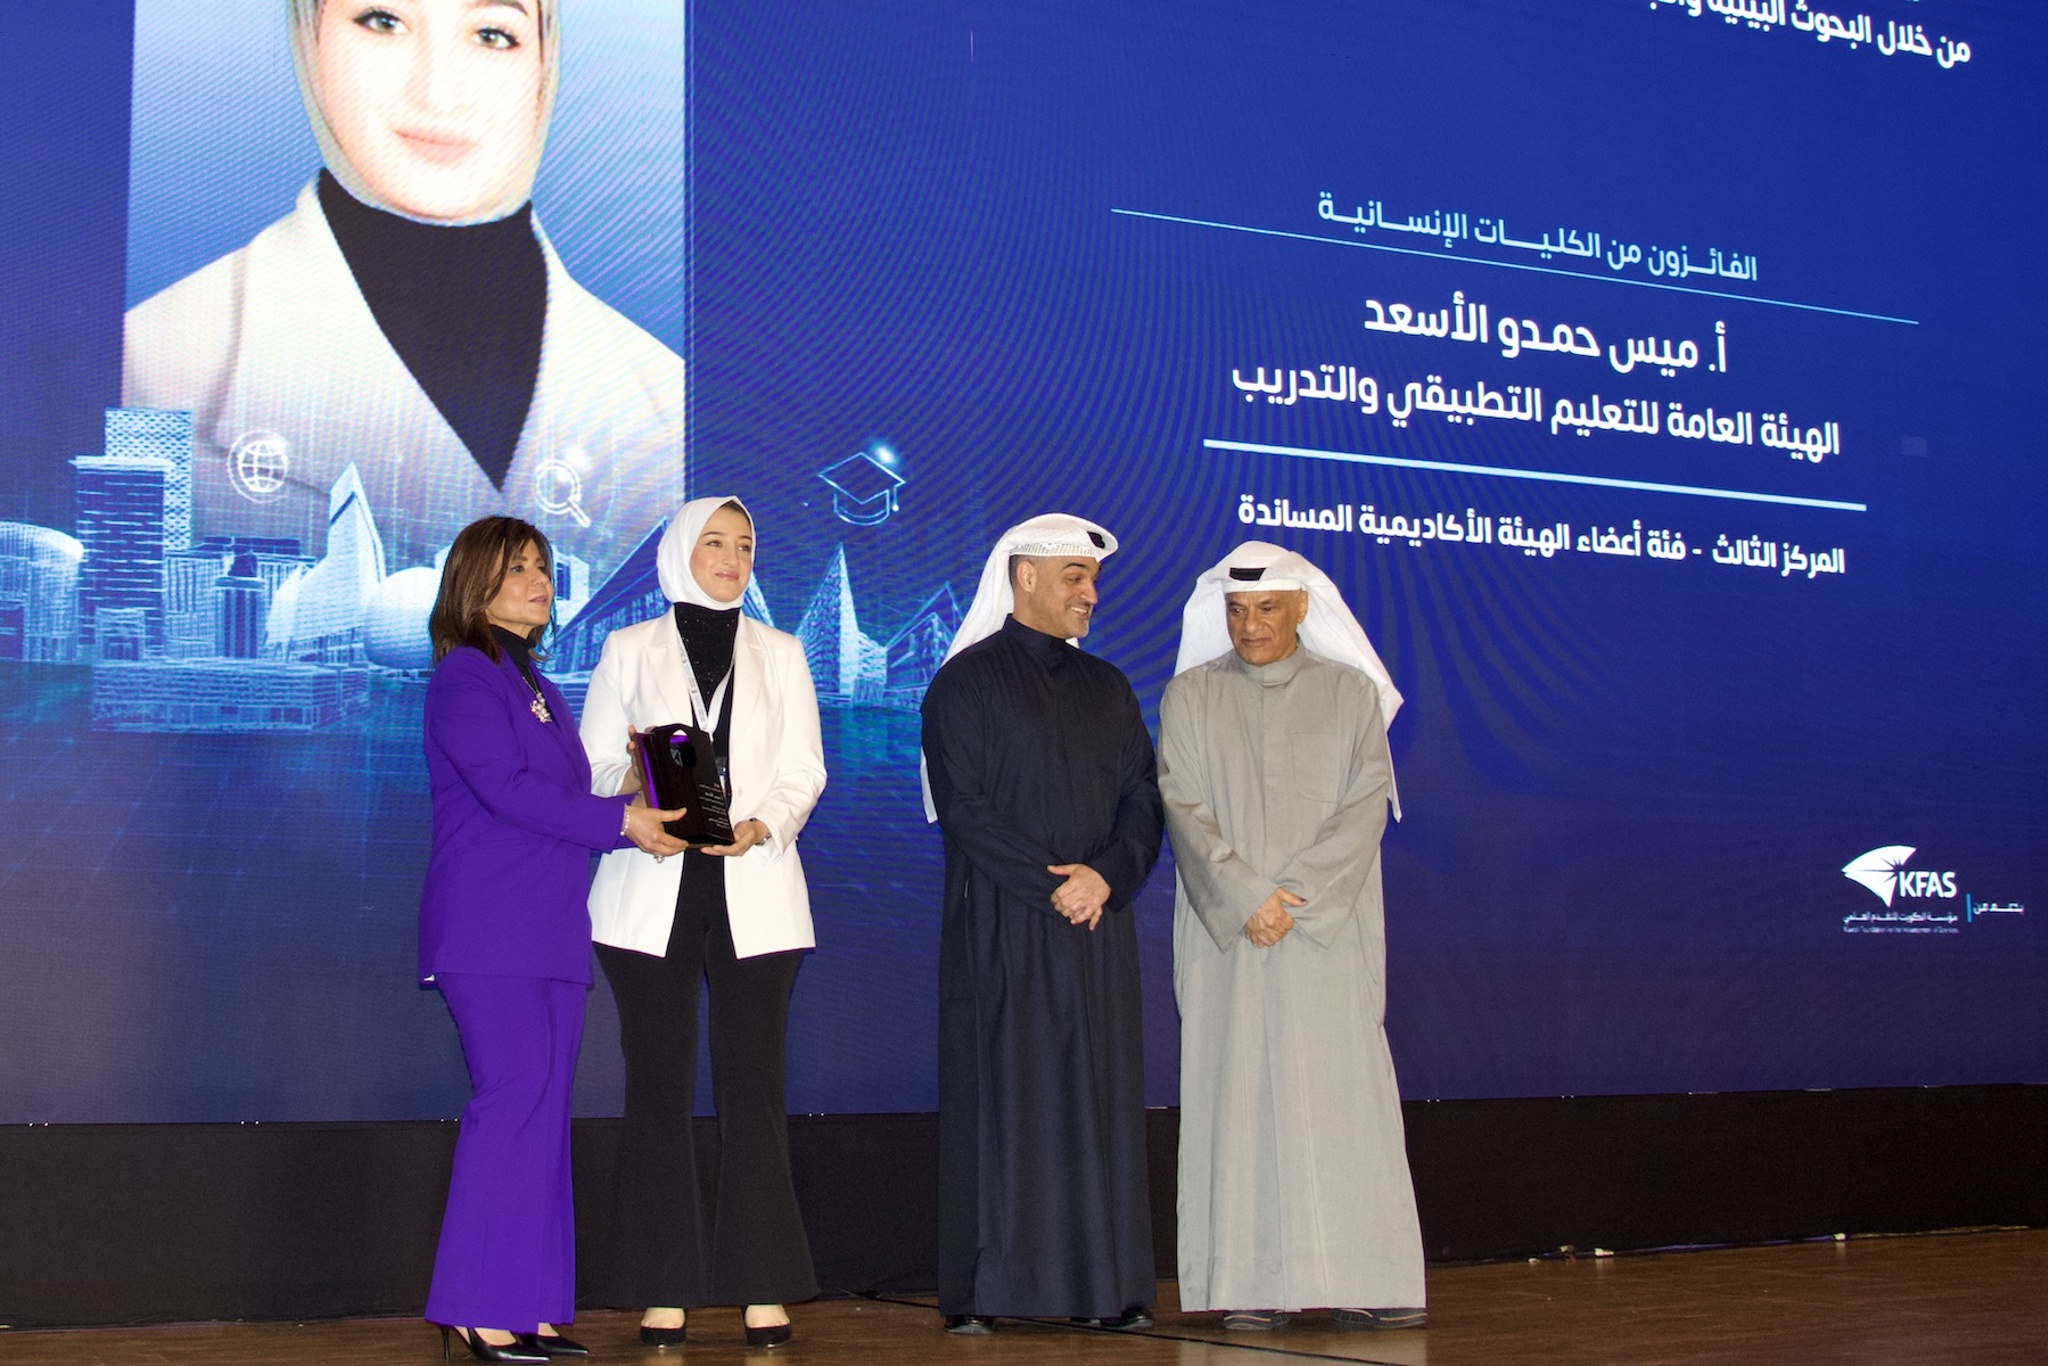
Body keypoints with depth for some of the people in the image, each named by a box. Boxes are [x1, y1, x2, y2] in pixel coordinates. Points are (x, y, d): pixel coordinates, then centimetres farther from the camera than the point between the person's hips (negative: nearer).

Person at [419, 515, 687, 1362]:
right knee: (514, 1098, -13)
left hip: (550, 929, 9)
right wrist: (621, 821, -15)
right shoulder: (464, 678, -5)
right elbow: (507, 789, -16)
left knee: (543, 1112, 6)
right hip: (489, 931, -9)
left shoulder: (536, 685, 21)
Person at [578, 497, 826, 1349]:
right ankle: (665, 1291, 3)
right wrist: (633, 780, -15)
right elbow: (592, 764, 7)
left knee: (752, 1085, -4)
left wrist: (761, 826, -11)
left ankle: (763, 1288, -1)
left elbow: (804, 772, 8)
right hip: (652, 890, 0)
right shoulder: (630, 650, 11)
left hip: (754, 890, 1)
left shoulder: (780, 654, 14)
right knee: (659, 1085, -2)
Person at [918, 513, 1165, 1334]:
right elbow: (963, 808, -8)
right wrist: (1050, 887, -13)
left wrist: (1106, 877, -10)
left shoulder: (1107, 688, 16)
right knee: (999, 1095, -4)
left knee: (1098, 1096, 3)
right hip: (999, 926, -5)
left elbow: (1142, 802, 9)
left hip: (1098, 925, 5)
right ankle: (982, 1290, 0)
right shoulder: (968, 680, 0)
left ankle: (1103, 1284, 6)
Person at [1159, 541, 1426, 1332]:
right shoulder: (1190, 696, 6)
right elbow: (1185, 809, -2)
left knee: (1341, 1094, -4)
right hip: (1227, 933, 0)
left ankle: (1364, 1280, 0)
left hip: (1327, 932, 0)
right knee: (1240, 1095, -2)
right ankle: (1253, 1284, 1)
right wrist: (1246, 898, -14)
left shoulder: (1350, 693, 6)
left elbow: (1365, 807, -3)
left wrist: (1294, 896, -14)